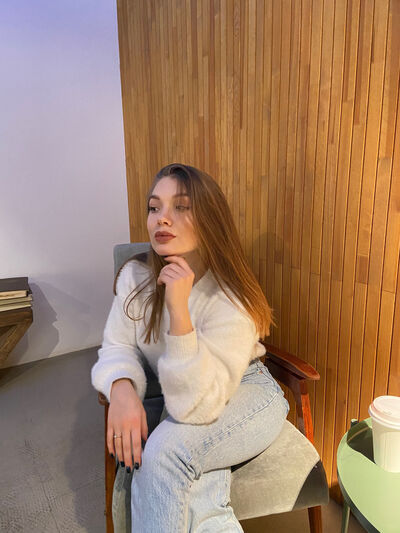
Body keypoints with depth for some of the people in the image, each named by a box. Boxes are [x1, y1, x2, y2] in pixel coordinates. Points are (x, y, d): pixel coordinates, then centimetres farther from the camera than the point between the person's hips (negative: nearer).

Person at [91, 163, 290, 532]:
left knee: (164, 451, -27)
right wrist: (122, 388, -28)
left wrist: (178, 309, -41)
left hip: (245, 396, -2)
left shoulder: (231, 299, -28)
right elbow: (117, 347, -4)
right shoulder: (136, 276, -12)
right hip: (180, 398, 3)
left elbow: (196, 407, -31)